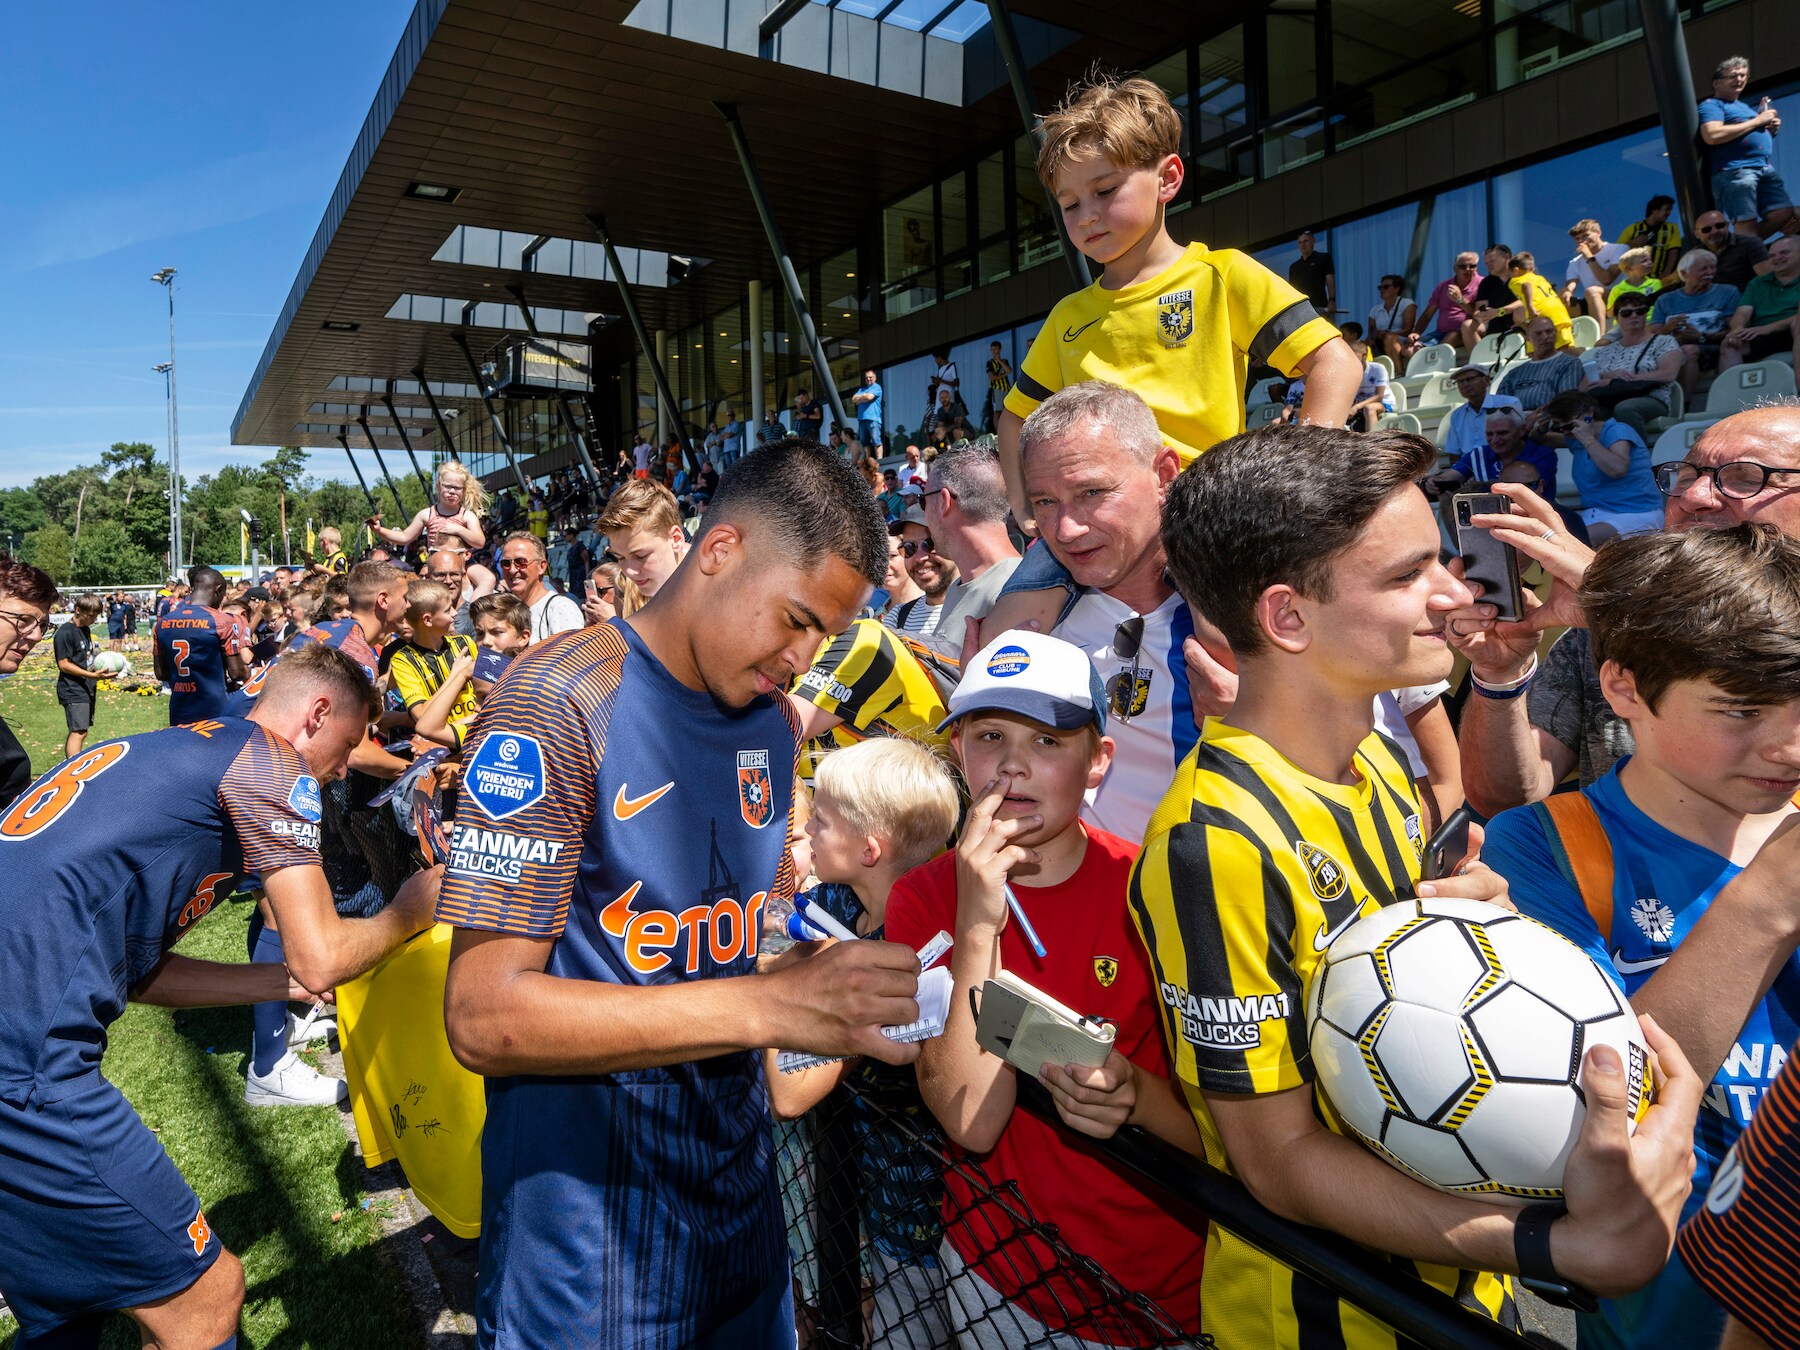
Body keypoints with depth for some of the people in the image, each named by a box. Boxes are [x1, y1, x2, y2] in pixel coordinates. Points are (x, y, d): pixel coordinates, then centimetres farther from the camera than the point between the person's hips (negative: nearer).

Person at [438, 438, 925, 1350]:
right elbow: (482, 1016, -23)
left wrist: (835, 977, -9)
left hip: (737, 1159, 7)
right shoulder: (559, 702, -19)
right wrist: (768, 1007, -30)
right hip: (586, 1183, -6)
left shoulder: (771, 722, 3)